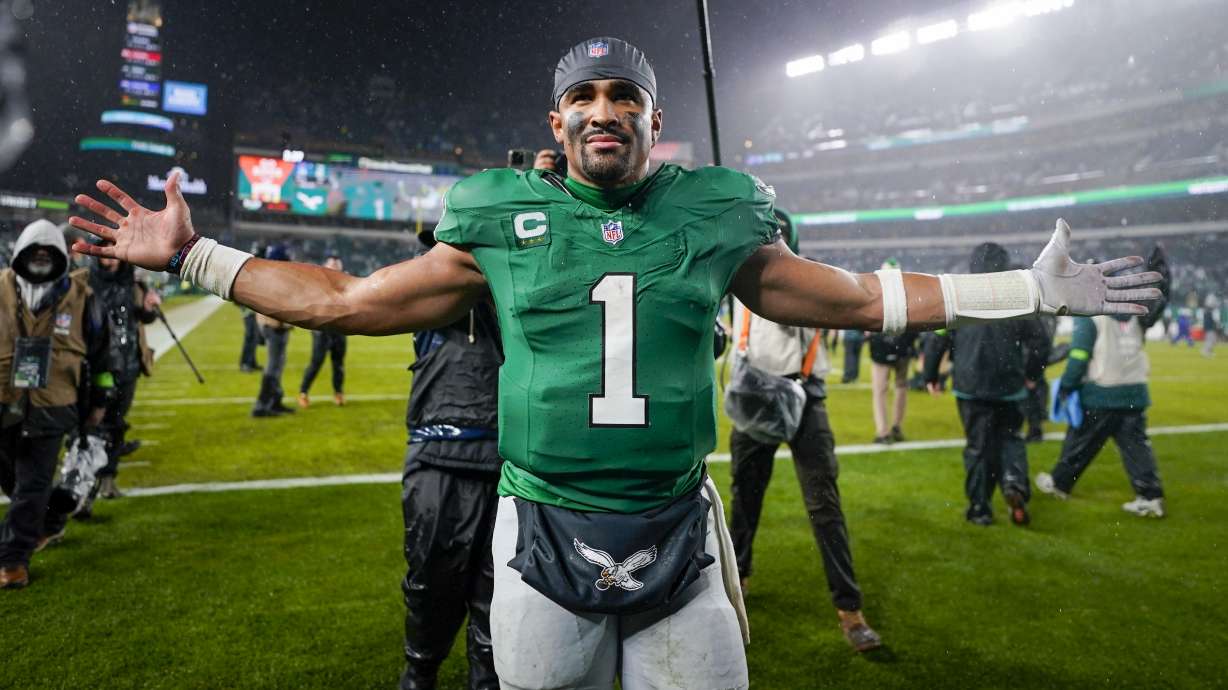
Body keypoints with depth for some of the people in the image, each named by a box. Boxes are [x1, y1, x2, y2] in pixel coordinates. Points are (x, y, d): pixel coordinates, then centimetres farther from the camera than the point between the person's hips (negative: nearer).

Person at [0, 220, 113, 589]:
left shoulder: (80, 297, -4)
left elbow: (99, 351, 6)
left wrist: (98, 401, 9)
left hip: (51, 409, -2)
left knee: (32, 485, 0)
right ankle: (50, 522, 41)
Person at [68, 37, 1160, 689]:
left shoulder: (715, 220, 2)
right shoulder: (500, 224, 0)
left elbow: (863, 300, 11)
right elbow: (345, 300, 6)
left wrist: (1031, 291, 12)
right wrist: (192, 255, 6)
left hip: (679, 536, 1)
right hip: (543, 532, 0)